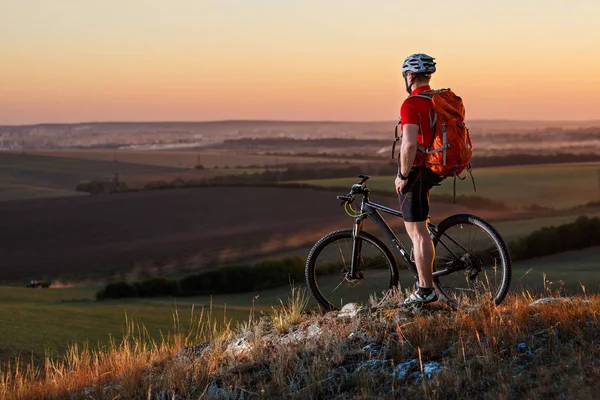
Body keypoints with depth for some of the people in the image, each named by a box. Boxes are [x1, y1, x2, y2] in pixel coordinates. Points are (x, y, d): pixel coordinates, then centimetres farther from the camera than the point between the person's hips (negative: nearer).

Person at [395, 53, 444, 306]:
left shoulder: (411, 104, -16)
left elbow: (410, 145, -24)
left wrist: (403, 176, -14)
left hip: (417, 169, -9)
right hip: (437, 169, 9)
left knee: (417, 231, -5)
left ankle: (425, 290, -5)